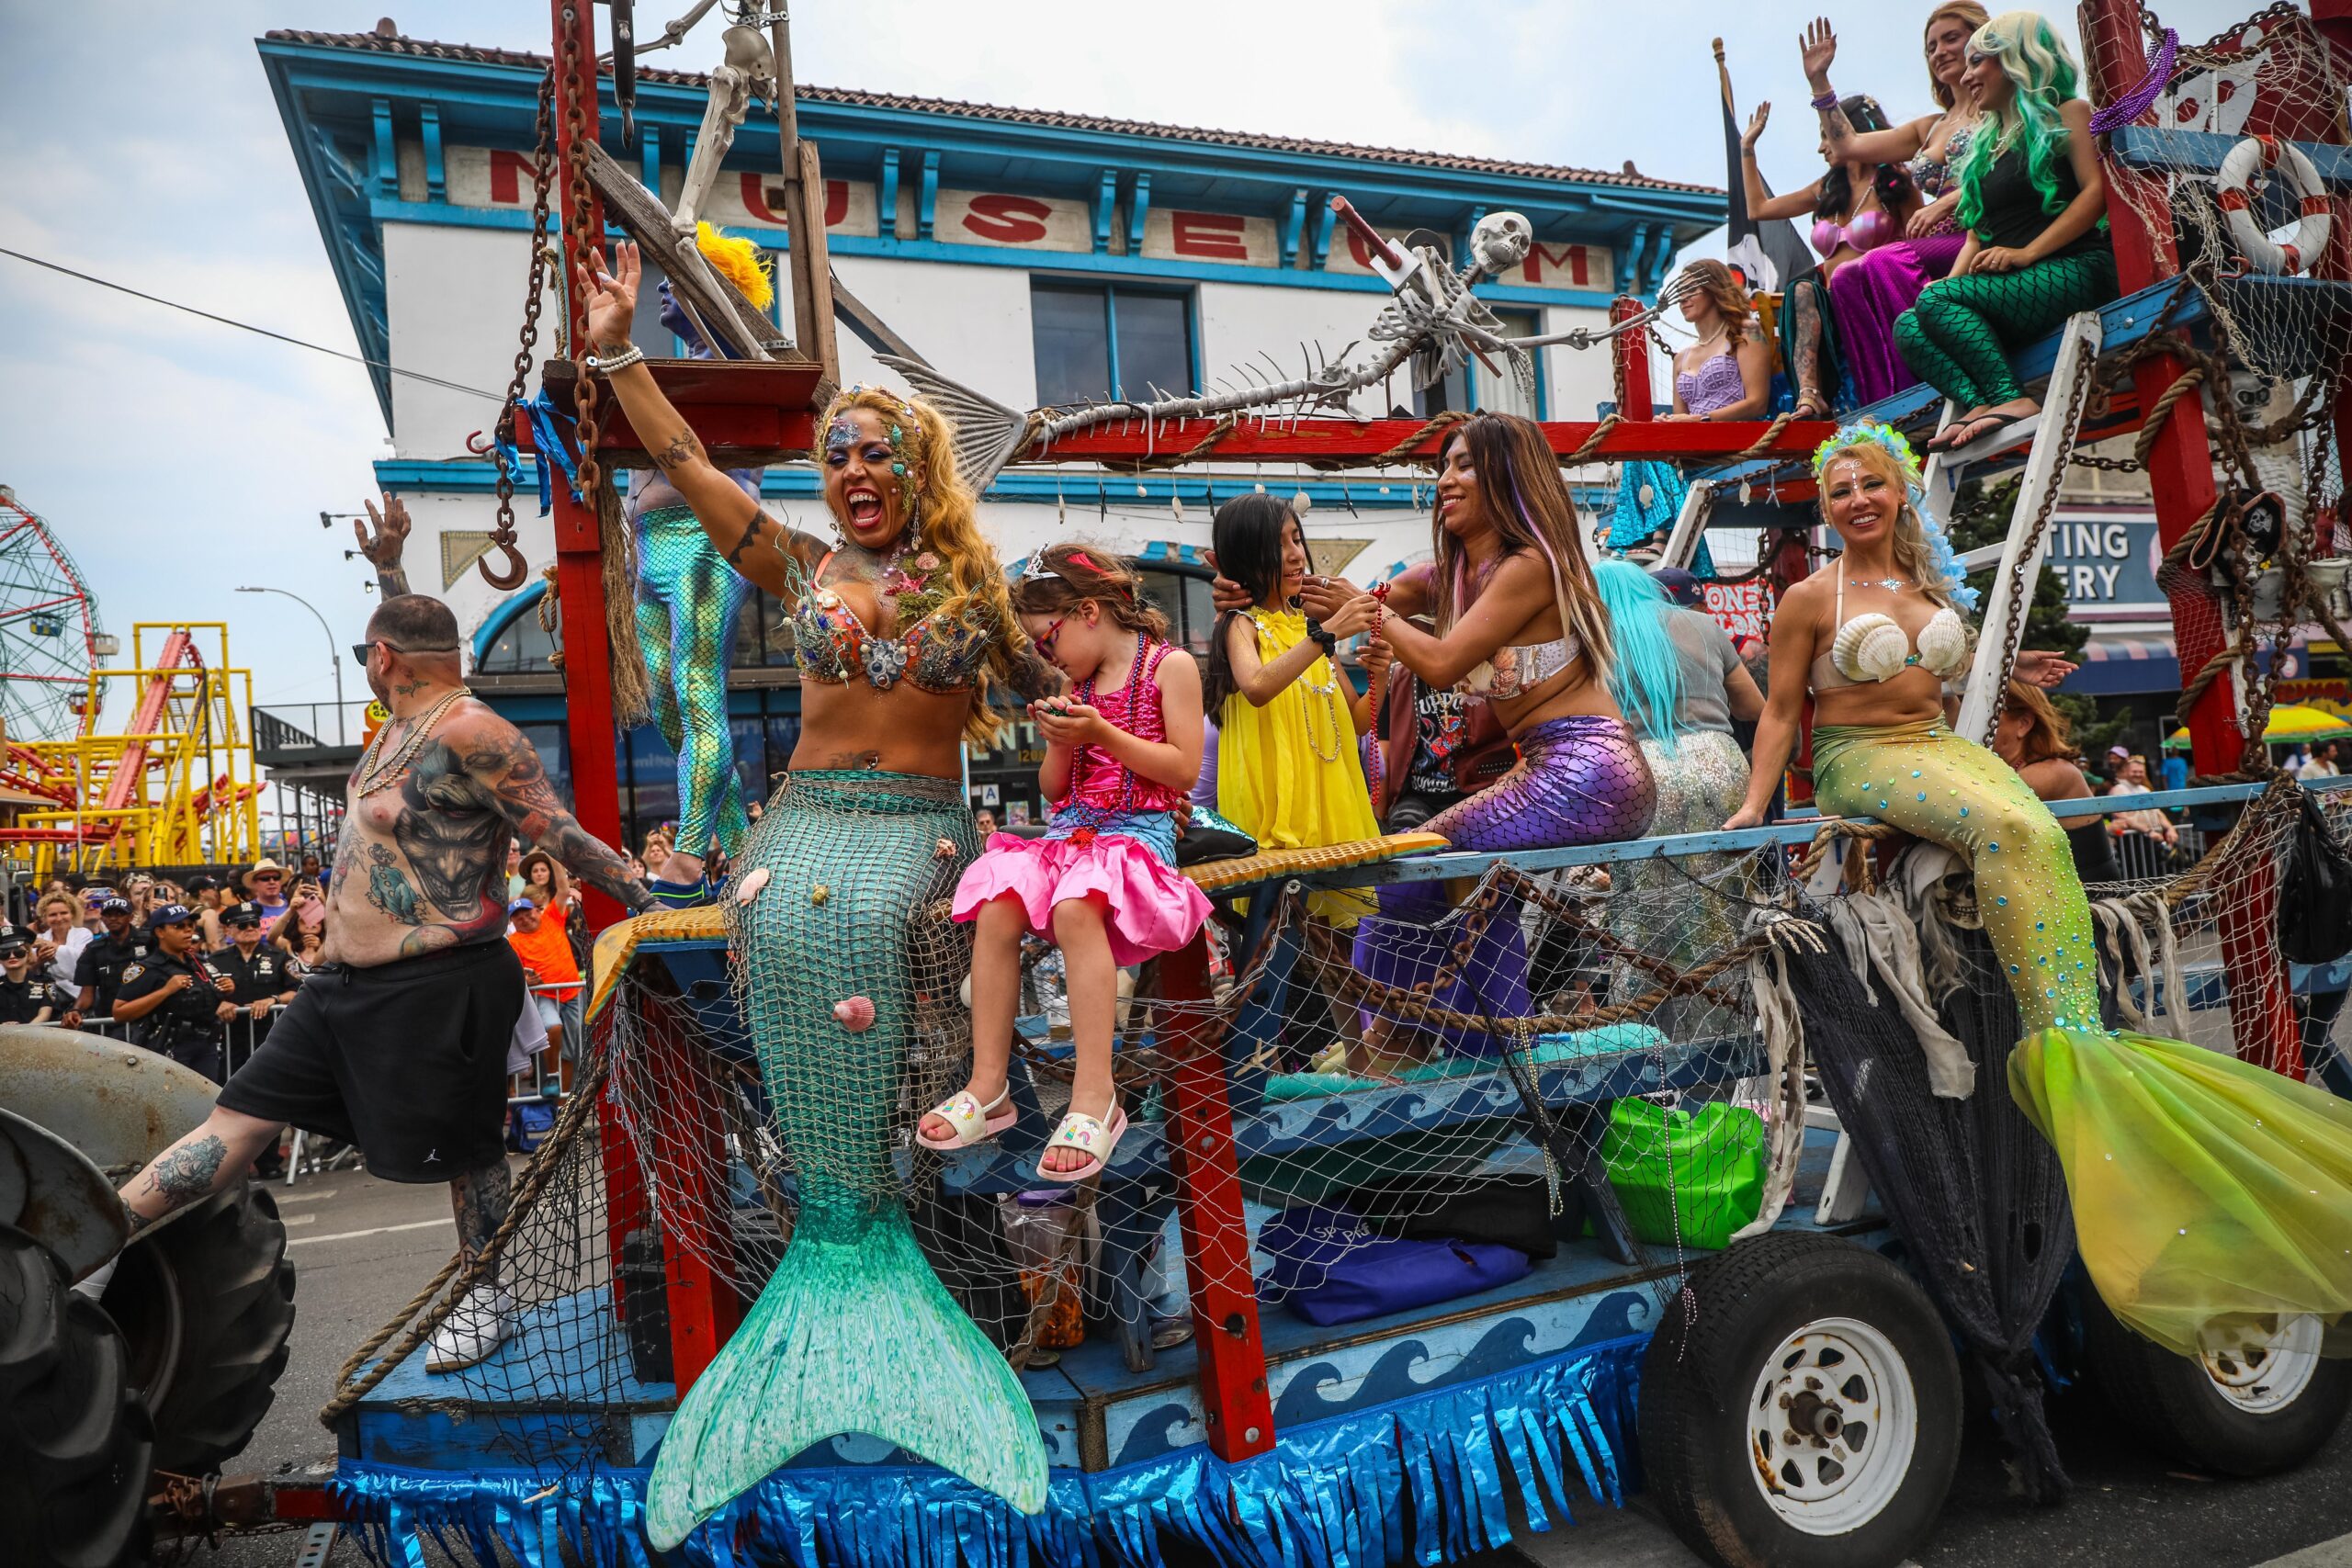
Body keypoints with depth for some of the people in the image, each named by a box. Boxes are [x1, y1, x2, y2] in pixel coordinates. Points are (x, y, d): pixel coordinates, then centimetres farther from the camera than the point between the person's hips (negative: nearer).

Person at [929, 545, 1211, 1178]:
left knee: (1074, 907, -37)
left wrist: (1102, 733, -13)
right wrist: (1060, 742, 0)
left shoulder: (1170, 666, 1)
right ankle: (988, 1086, -18)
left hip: (1138, 829, -6)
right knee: (995, 909, -22)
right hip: (1070, 828, 6)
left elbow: (1184, 771, -7)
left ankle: (1095, 1097, -36)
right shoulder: (1080, 684, 20)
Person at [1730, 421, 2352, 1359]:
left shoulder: (1929, 584, 17)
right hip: (1858, 760, -5)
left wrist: (2002, 672, 26)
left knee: (2041, 835, -26)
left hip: (1939, 745, 6)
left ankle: (2071, 1048, -36)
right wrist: (1754, 805, -8)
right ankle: (2065, 1040, -35)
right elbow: (1780, 710, 0)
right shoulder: (1811, 597, -1)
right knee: (2006, 828, -33)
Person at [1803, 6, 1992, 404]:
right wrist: (1820, 81, 25)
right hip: (1940, 244, 6)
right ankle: (1882, 407, -31)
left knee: (1885, 262, -31)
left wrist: (1947, 202, -18)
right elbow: (1848, 146, 26)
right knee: (1846, 278, -19)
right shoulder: (1931, 127, 29)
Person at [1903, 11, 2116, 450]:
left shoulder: (2068, 114, 6)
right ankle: (1979, 404, -35)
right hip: (2007, 286, 7)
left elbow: (2097, 192, -9)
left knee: (1935, 300, -28)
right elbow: (1976, 234, 21)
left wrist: (2026, 252, -18)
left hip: (2071, 270, -7)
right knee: (1907, 326, -17)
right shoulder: (1984, 145, 26)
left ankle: (2010, 399, -33)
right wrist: (1951, 281, 1)